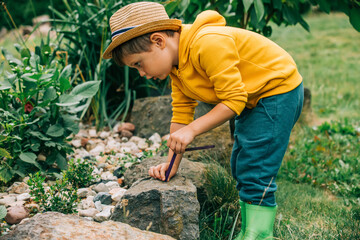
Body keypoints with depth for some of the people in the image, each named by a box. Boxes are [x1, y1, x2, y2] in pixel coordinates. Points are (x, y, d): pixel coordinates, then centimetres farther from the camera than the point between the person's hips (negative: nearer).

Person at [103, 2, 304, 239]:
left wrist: (191, 130, -28)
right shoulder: (175, 63, 0)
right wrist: (172, 163, -5)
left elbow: (234, 100, -28)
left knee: (255, 173, -13)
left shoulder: (208, 45, -31)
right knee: (241, 167, 14)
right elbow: (182, 112, 1)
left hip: (280, 90, -10)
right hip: (253, 100, 10)